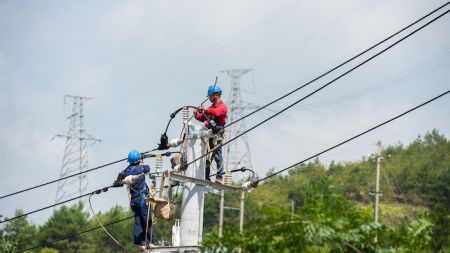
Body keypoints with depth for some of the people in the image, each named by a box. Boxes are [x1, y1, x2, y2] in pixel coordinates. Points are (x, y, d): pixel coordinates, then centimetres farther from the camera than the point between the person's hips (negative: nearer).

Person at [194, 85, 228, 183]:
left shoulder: (222, 106, -1)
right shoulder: (211, 107, 25)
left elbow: (216, 112, -23)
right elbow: (203, 118, 19)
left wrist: (205, 110, -37)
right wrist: (197, 115, -2)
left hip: (217, 133, -8)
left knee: (217, 155, -11)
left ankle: (219, 177, -11)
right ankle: (206, 177, 8)